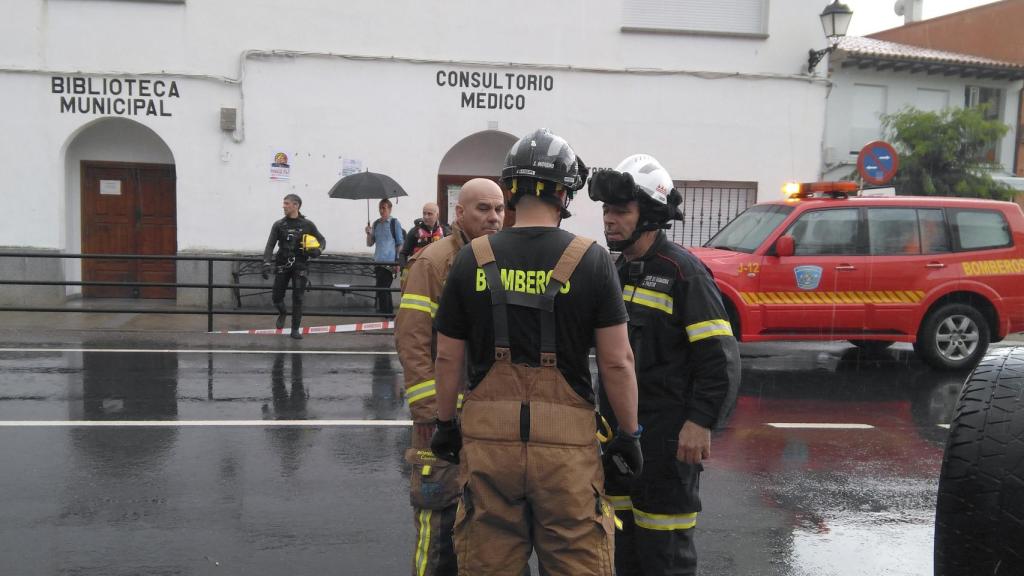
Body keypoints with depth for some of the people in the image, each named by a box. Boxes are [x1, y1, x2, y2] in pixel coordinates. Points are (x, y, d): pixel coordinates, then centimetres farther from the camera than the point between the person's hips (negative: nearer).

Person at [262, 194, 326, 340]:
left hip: (300, 266, -1)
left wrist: (318, 250, -12)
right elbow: (270, 245, -3)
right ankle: (282, 313, 36)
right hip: (282, 265, 1)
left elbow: (322, 240, 10)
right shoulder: (279, 225, 1)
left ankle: (295, 329, 10)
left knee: (297, 299, -1)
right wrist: (266, 263, -16)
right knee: (276, 297, 2)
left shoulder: (307, 224, -1)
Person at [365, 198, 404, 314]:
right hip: (378, 261, 6)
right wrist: (369, 234, -4)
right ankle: (389, 311, 21)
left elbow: (400, 244, -3)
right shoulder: (376, 224, 13)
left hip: (389, 262, -6)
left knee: (381, 289, -11)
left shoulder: (395, 223, -3)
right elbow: (369, 243, 16)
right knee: (385, 289, 12)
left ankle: (384, 312, -5)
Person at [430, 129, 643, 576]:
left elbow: (447, 357, 5)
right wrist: (629, 433, 6)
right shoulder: (590, 260, -5)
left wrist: (445, 424, 17)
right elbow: (616, 362, -6)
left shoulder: (472, 259, 1)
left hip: (488, 438, 2)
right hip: (566, 442, -2)